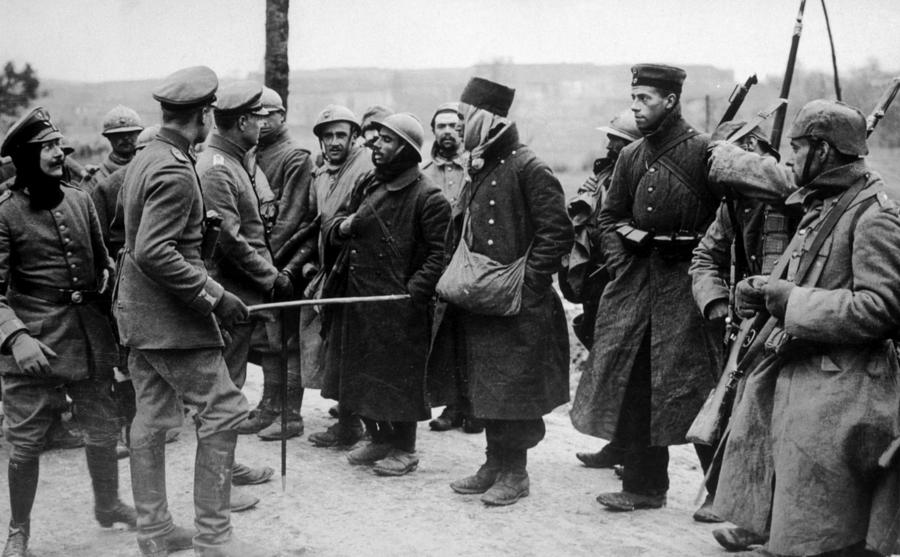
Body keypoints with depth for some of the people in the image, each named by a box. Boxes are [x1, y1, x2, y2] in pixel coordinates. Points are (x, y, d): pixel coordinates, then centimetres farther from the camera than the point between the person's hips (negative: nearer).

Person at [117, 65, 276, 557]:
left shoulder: (144, 158, 11)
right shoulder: (175, 171, -19)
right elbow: (153, 252, -26)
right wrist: (213, 295, -22)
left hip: (139, 313, 10)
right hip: (171, 315, -10)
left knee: (152, 416, 13)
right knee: (223, 409, -4)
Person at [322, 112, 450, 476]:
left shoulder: (428, 198, -12)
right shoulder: (367, 185, 12)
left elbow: (440, 253, -15)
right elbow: (332, 228, 20)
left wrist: (415, 291, -22)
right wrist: (341, 227, -3)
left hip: (399, 304, -7)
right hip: (357, 299, 8)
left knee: (398, 376, 2)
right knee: (361, 372, 14)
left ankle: (404, 449, 17)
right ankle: (379, 439, 31)